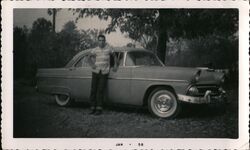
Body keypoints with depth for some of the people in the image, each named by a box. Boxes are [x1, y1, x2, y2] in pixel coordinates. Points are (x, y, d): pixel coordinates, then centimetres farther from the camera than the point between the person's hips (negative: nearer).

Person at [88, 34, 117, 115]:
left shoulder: (108, 48, 0)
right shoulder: (95, 50, 3)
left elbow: (114, 56, 15)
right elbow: (89, 56, 21)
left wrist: (115, 65, 3)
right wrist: (92, 64, 6)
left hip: (104, 72, -2)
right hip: (95, 72, 2)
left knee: (101, 90, -9)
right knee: (93, 90, 0)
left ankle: (99, 108, -4)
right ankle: (93, 108, 8)